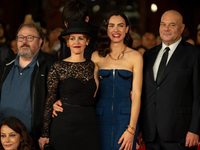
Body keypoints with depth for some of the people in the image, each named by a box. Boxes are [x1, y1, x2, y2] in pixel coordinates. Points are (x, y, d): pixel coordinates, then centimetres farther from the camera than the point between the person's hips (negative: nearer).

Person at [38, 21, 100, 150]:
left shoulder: (93, 66, 9)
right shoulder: (58, 68, -2)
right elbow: (49, 102, -2)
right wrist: (45, 134, -4)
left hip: (89, 125, 3)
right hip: (64, 125, -3)